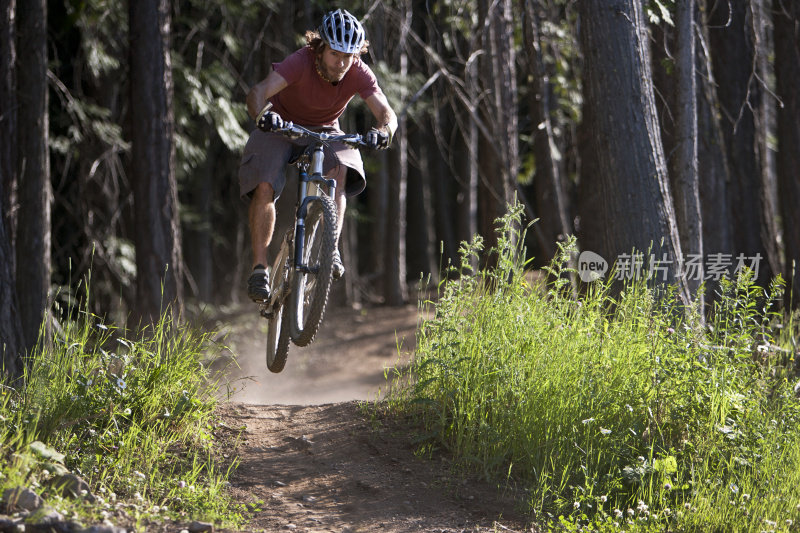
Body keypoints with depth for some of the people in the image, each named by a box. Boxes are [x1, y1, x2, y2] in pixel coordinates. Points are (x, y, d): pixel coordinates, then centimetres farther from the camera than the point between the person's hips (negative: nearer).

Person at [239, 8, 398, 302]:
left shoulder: (359, 73, -23)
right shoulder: (300, 63, -31)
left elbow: (387, 113, -29)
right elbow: (259, 91, -43)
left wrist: (383, 130, -53)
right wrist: (261, 115, -65)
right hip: (281, 126, -2)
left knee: (339, 168, -30)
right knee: (264, 187, -23)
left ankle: (330, 248, -26)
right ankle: (259, 267, -13)